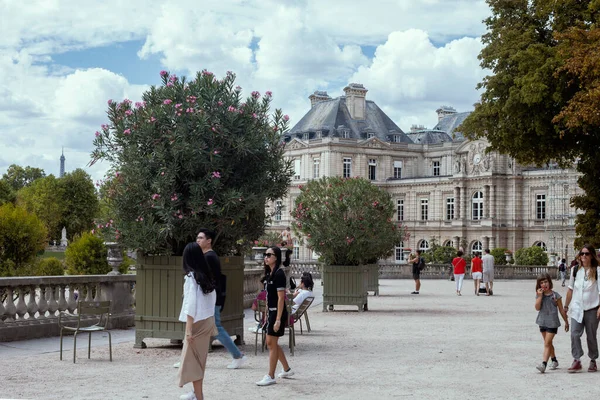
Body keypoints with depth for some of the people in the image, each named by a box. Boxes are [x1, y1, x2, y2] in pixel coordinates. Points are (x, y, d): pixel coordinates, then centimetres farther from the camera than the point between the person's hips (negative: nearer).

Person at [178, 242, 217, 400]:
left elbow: (191, 303, -17)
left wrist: (188, 329, -16)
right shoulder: (207, 275, 8)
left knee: (191, 359, -1)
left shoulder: (191, 276, -14)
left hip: (198, 322, -8)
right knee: (199, 357, 18)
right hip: (208, 320, 8)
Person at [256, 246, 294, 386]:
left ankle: (270, 377, 4)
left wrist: (278, 319, -22)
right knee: (272, 342, 14)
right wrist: (267, 314, 16)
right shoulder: (271, 273, 11)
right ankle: (287, 370, 28)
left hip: (277, 312, -9)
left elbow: (281, 298, -19)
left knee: (271, 343, -4)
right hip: (271, 312, 9)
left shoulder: (279, 274, -16)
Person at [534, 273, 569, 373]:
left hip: (552, 322, -5)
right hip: (542, 322, 5)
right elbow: (537, 308, -10)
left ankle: (544, 364, -18)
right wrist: (540, 296, -16)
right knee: (548, 343, 16)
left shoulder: (555, 295, -6)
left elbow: (561, 310, 2)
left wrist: (566, 322, 7)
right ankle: (554, 360, 33)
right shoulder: (539, 295, 2)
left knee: (547, 343, -12)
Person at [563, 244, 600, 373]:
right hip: (577, 308, 3)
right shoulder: (575, 270, 6)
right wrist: (566, 306, 17)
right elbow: (570, 289, 14)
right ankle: (576, 360, -8)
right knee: (575, 334, -10)